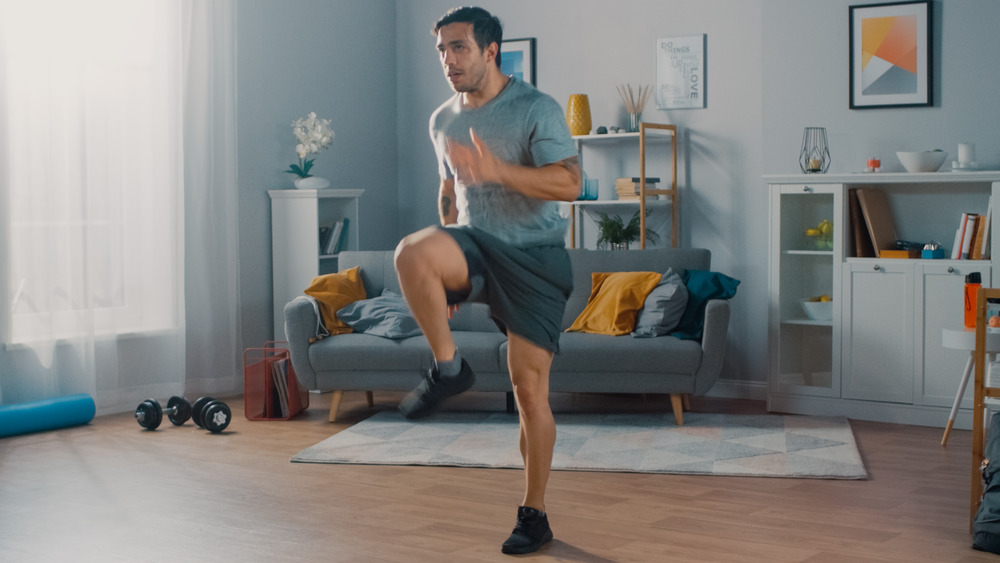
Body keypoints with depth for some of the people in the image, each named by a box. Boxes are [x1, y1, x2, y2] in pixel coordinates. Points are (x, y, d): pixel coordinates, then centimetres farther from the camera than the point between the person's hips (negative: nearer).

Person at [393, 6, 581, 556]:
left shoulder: (537, 109, -8)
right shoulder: (443, 120, 10)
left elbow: (569, 184, -19)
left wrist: (497, 171, -31)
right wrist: (447, 271, 23)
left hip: (533, 258, -4)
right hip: (476, 247, 4)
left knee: (529, 387, -4)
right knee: (411, 252, -32)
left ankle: (533, 515, 9)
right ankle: (448, 367, -13)